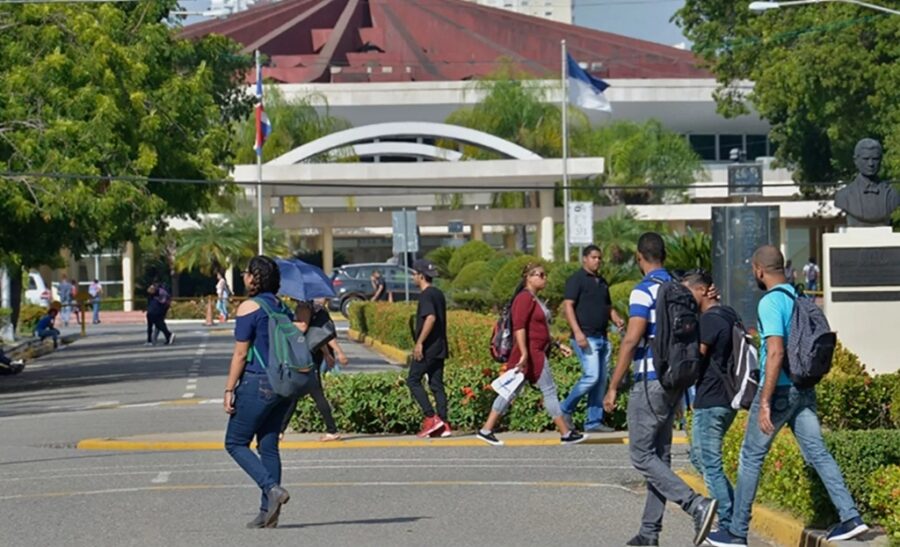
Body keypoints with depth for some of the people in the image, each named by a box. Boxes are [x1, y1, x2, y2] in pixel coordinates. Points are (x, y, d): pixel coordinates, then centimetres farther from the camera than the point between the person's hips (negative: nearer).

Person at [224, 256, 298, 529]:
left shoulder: (249, 307, -10)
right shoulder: (283, 307, 11)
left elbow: (240, 353, -12)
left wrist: (229, 389, -8)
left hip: (257, 383, -7)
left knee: (236, 443, 4)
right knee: (269, 446, 10)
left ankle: (272, 489, -14)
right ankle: (268, 512, 6)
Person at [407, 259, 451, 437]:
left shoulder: (426, 295, -12)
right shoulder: (438, 294, 16)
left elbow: (430, 317, -25)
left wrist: (419, 342, -24)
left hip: (427, 347, -9)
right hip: (439, 347, 9)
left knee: (413, 380, -2)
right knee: (437, 384, 8)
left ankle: (431, 418, -11)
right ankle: (443, 424, 2)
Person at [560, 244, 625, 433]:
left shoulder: (602, 282, 20)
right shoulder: (577, 280, -4)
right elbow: (568, 306, -12)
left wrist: (616, 319, 4)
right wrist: (577, 332, -23)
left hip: (602, 337, 8)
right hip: (586, 337, -8)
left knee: (601, 380, 5)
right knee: (592, 376, -17)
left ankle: (594, 421, 8)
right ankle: (565, 409, 0)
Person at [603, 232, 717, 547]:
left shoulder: (644, 291, -13)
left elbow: (632, 340, -19)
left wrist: (613, 388, -16)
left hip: (651, 381, -8)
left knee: (642, 455, -4)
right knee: (660, 455, 11)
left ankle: (697, 506, -18)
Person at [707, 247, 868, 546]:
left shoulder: (770, 303, -16)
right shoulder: (800, 297, 10)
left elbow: (775, 353, -24)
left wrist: (765, 402, -24)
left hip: (780, 389, -8)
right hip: (804, 388, 8)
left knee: (751, 457, 4)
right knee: (818, 452, 7)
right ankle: (850, 518, -1)